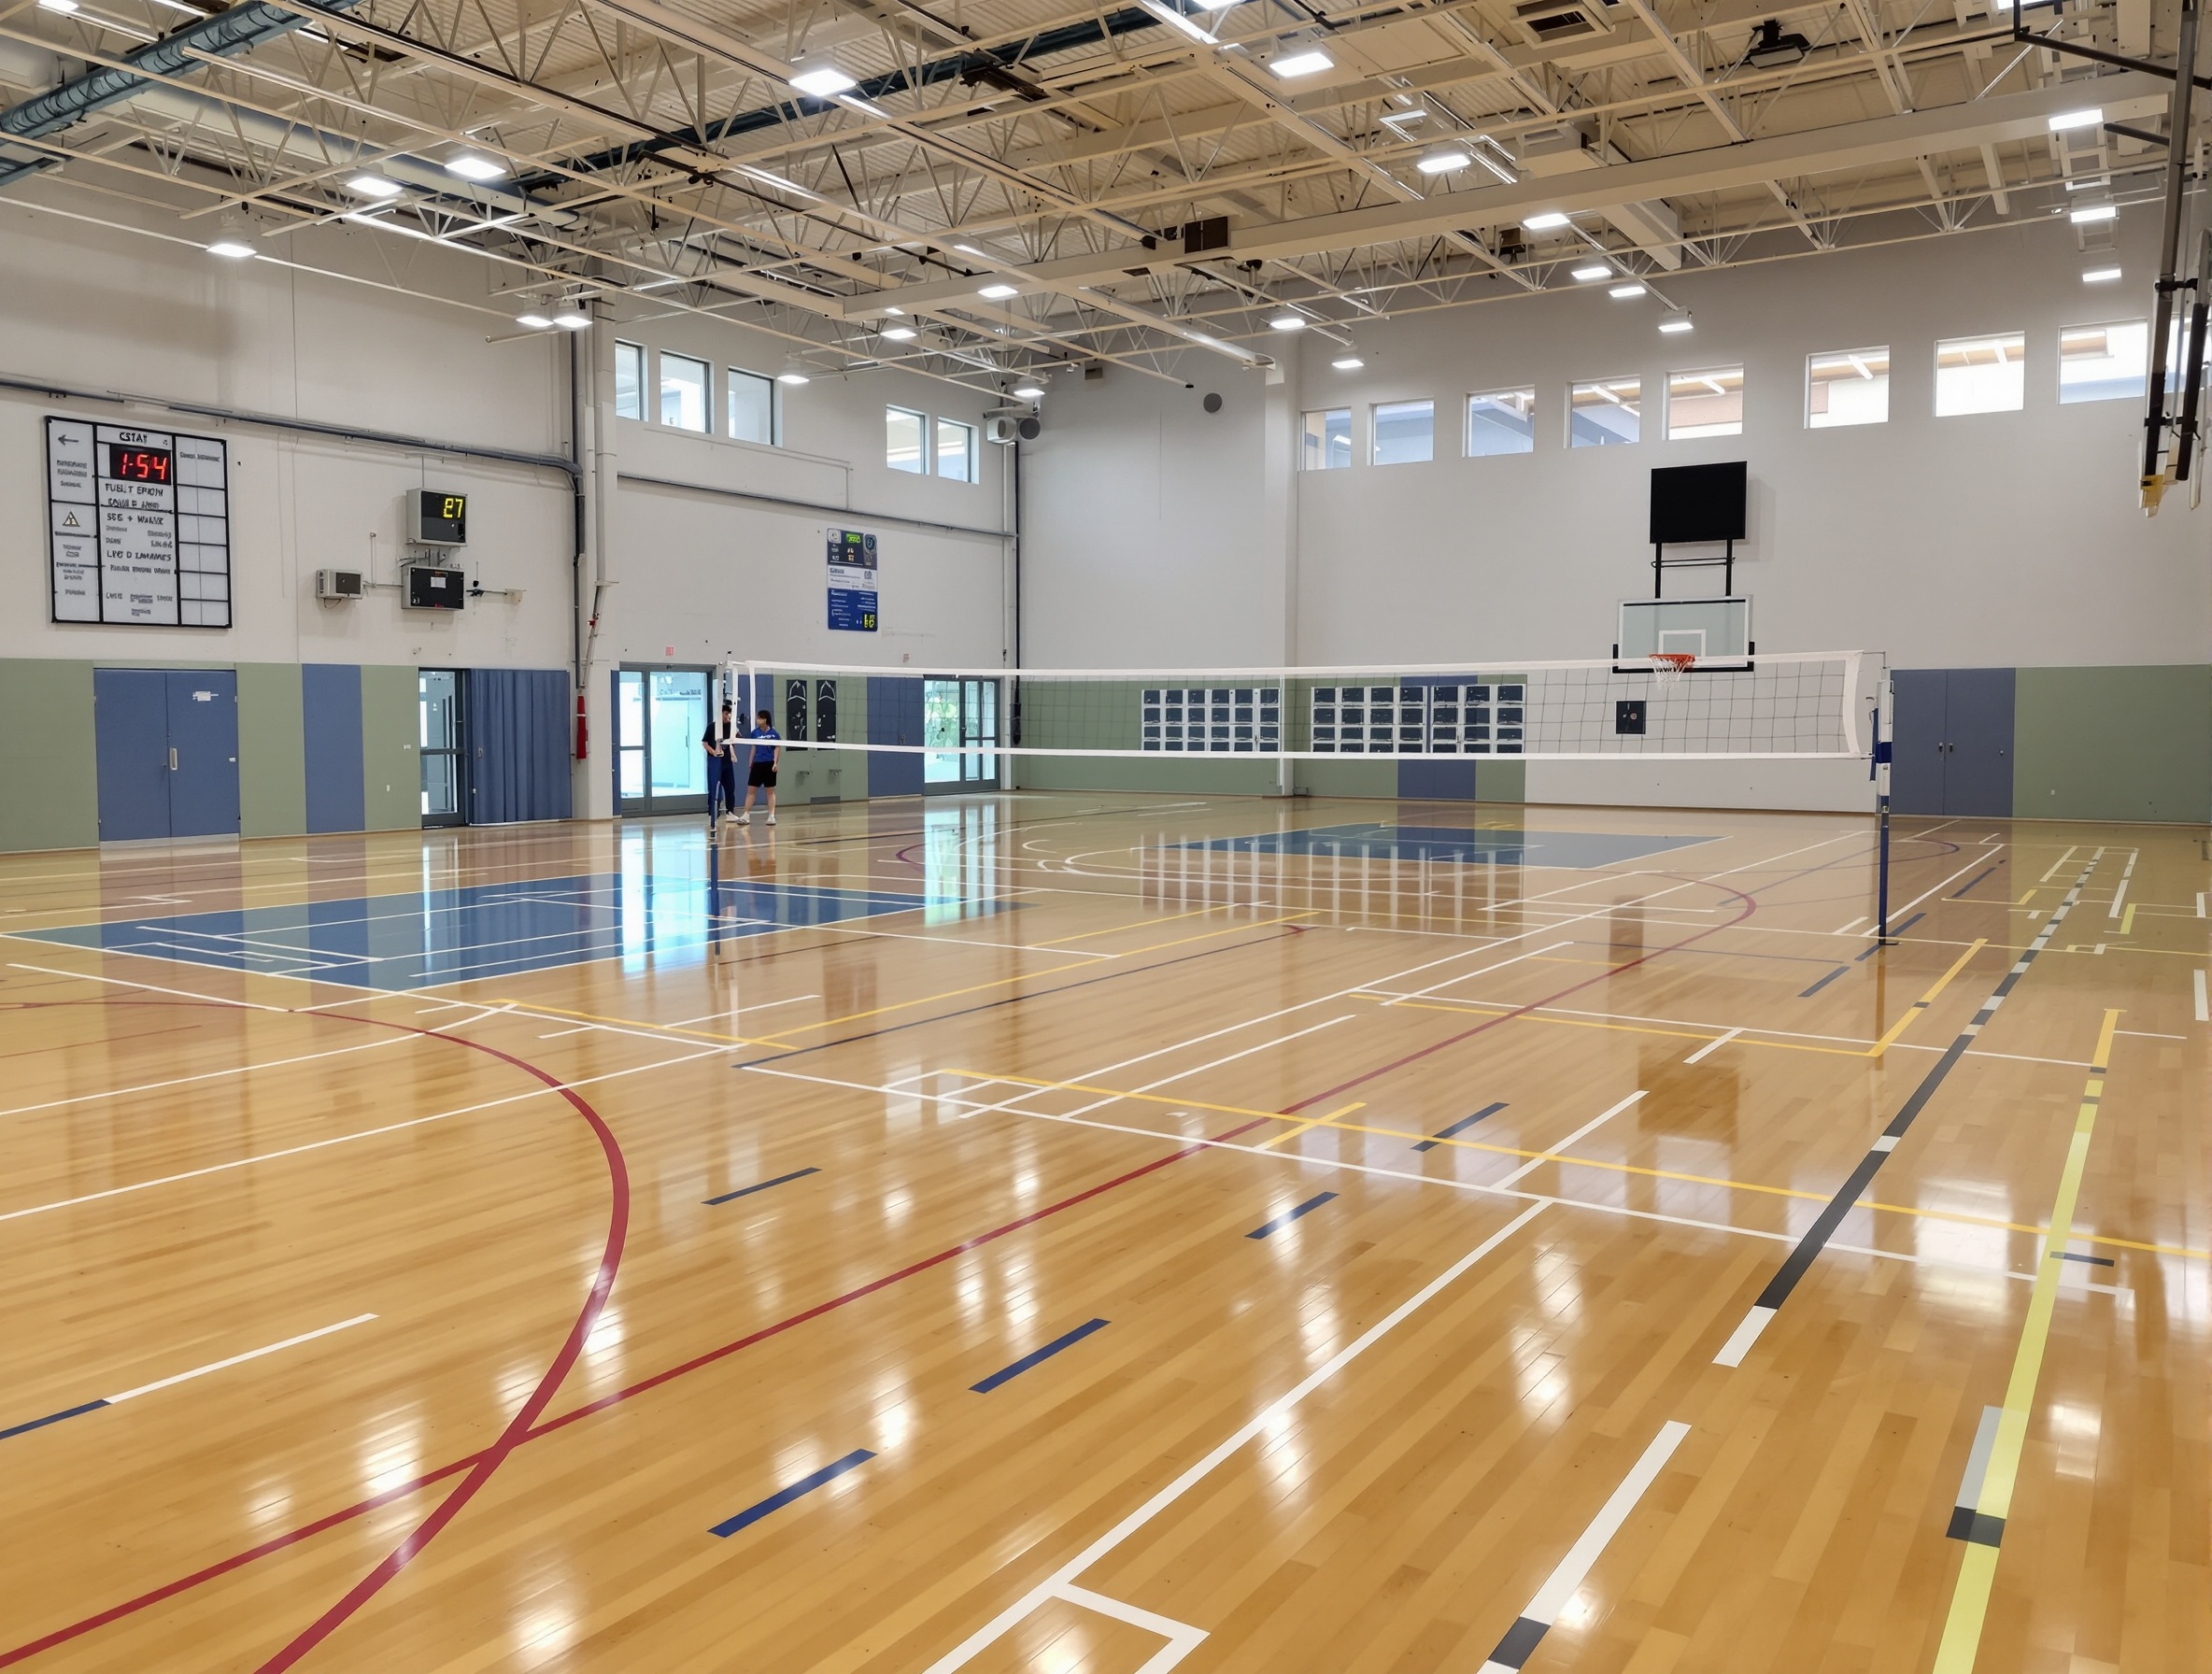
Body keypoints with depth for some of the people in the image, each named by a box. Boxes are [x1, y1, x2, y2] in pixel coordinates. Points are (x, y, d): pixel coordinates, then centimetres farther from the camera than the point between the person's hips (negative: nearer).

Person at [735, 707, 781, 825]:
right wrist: (751, 762, 15)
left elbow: (777, 748, -4)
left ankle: (771, 816, 8)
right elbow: (754, 748, 15)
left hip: (769, 764, -4)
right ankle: (746, 816, 5)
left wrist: (775, 762, -14)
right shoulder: (755, 732, 5)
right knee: (750, 789, 1)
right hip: (757, 764, 4)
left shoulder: (774, 733, -7)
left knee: (770, 790, 3)